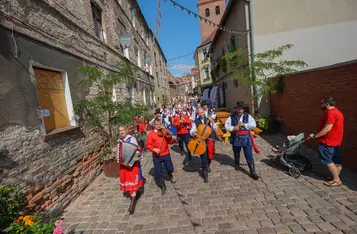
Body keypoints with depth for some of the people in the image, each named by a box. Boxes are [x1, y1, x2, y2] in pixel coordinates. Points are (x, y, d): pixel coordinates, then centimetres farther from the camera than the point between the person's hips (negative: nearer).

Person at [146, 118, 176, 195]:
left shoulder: (165, 131, -1)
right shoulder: (151, 134, -4)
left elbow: (170, 142, -5)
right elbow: (148, 145, -6)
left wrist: (173, 140, -26)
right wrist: (154, 149, -21)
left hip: (166, 154, 1)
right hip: (156, 156, -1)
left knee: (170, 168, 13)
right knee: (159, 172, 6)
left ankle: (170, 176, 50)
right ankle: (163, 187, 26)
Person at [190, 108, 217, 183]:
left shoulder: (208, 120, 2)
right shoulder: (195, 122, 0)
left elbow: (215, 128, -5)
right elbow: (191, 131, -5)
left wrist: (212, 121, -19)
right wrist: (193, 133, -27)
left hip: (210, 140, 2)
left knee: (209, 156, 17)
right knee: (204, 157, -10)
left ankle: (207, 166, 49)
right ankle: (205, 173, 4)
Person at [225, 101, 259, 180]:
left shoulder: (248, 116, -4)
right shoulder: (231, 117, -4)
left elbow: (253, 125, -13)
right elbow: (226, 126, -6)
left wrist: (243, 124, -19)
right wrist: (233, 128, -22)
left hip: (246, 138, -1)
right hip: (236, 138, 1)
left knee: (249, 156, 0)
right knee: (236, 154, 21)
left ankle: (253, 172, 11)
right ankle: (237, 164, 49)